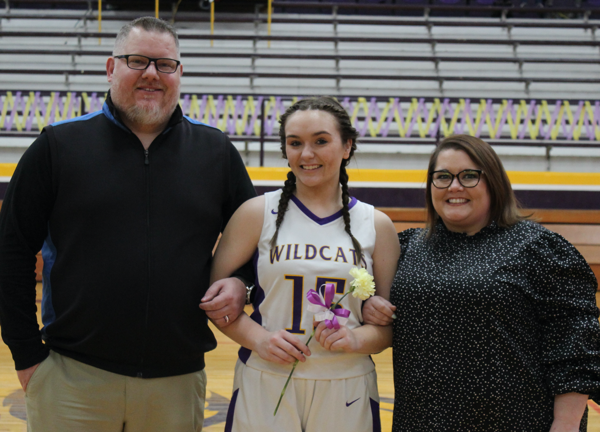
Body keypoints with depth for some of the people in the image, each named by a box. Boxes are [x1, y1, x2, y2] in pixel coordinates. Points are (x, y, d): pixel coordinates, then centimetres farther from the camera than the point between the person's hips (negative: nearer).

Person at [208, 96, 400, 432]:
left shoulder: (377, 225, 3)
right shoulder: (257, 213, 0)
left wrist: (358, 339, -14)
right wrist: (257, 338, -13)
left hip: (347, 390, 1)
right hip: (264, 387, -1)